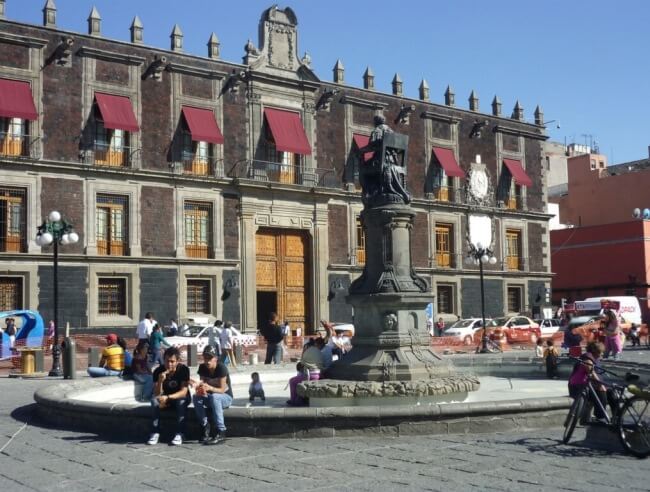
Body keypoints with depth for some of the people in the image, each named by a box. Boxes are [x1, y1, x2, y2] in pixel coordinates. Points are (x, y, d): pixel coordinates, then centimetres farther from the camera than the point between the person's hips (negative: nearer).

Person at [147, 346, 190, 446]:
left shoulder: (183, 369, -20)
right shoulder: (158, 371, -14)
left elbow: (183, 392, -25)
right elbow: (157, 394, -17)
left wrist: (167, 397, -40)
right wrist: (160, 381, -37)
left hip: (181, 398, -2)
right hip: (166, 400, 2)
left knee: (181, 401, -35)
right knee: (154, 400, -27)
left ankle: (179, 434, -29)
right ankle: (155, 433, -24)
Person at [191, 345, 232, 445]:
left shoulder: (221, 367, -20)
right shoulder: (202, 368, -5)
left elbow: (222, 390, -23)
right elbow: (202, 384, -11)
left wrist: (210, 388, -43)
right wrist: (198, 386, -35)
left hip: (226, 397, -5)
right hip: (210, 398, 5)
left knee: (214, 397, -38)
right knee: (196, 398, -26)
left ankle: (221, 433, -38)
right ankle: (205, 426, -16)